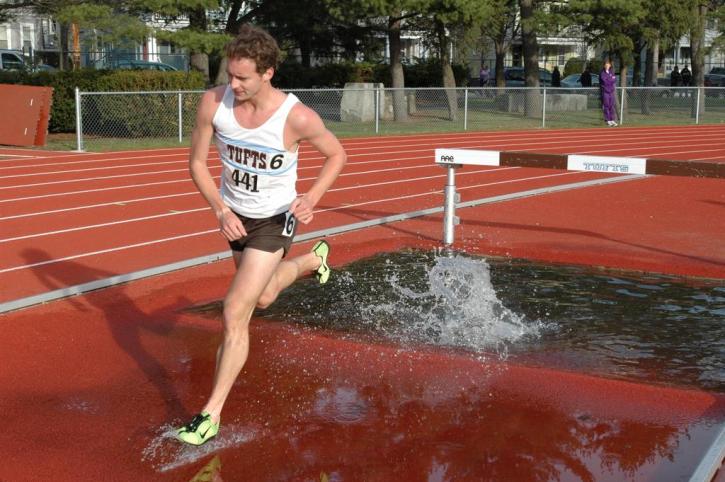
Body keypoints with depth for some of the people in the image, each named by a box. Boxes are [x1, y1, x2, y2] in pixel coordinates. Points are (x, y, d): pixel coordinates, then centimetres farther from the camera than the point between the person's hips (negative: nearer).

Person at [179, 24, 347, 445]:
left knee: (235, 313, -14)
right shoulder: (214, 102, -19)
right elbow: (198, 163, -6)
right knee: (263, 297, 27)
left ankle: (211, 414, -4)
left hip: (274, 220, -5)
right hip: (234, 215, 5)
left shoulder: (297, 117, -28)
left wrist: (311, 198, -24)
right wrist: (221, 211, -19)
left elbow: (337, 155, -9)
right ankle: (313, 260, 58)